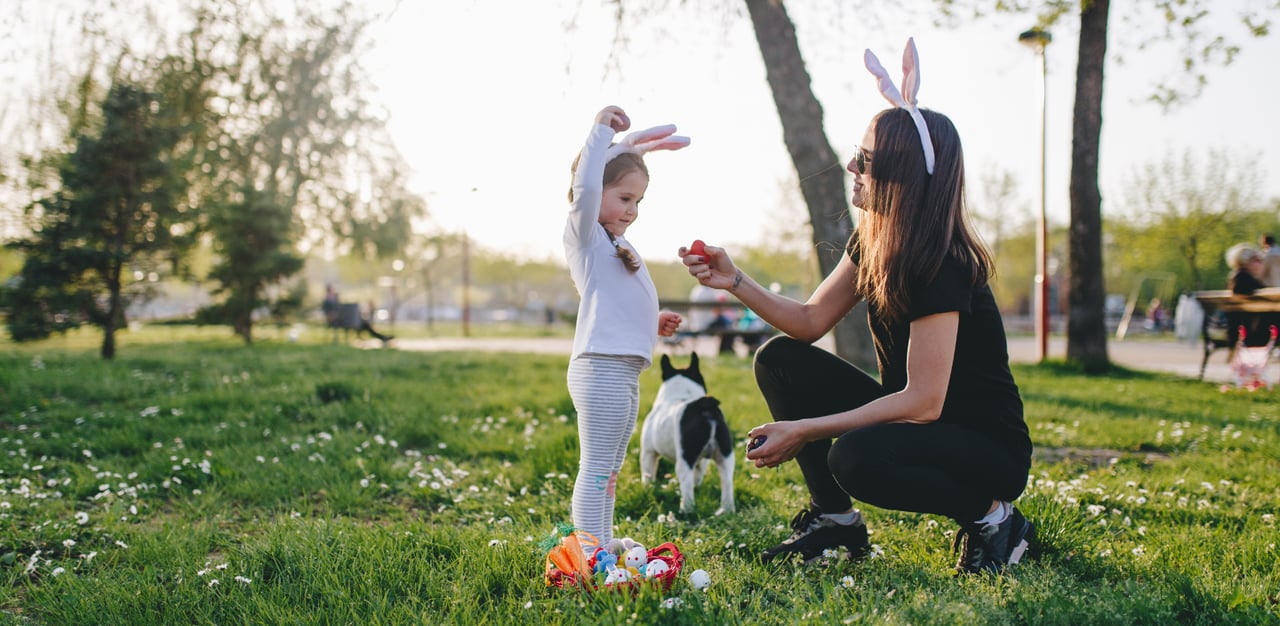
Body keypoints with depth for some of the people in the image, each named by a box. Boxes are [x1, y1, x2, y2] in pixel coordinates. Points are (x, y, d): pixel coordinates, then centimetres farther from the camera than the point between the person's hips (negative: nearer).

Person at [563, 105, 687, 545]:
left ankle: (603, 542, 27)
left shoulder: (616, 244, 24)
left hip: (624, 372, 10)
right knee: (596, 468, -7)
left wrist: (654, 325, 15)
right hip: (602, 368, -10)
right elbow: (585, 188, -25)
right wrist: (602, 130, -22)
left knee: (609, 469, 17)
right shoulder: (585, 234, -3)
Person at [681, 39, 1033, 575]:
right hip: (910, 420, 8)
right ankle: (834, 522, 7)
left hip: (989, 450, -8)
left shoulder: (941, 265, -26)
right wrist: (735, 282, -8)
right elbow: (810, 321, 6)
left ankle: (991, 516, -8)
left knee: (855, 458, -36)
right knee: (779, 360, -2)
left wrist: (804, 431, -28)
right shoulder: (871, 241, 0)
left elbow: (923, 402, -30)